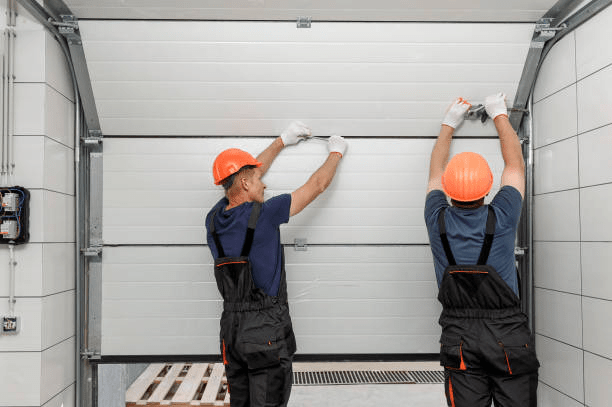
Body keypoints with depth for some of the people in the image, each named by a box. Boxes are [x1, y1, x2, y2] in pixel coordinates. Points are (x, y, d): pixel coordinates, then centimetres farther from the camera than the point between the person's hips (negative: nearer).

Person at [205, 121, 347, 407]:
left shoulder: (214, 219, 3)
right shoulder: (264, 214, -14)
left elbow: (243, 174, 20)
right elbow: (317, 185, -2)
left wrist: (282, 141, 30)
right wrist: (336, 153, 17)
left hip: (230, 328, 7)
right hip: (266, 329, -7)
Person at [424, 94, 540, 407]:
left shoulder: (438, 221, -6)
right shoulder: (501, 218, -10)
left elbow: (435, 172, 14)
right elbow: (515, 164, 8)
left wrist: (448, 125, 26)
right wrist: (500, 115, 22)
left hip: (459, 337, 2)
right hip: (508, 335, -1)